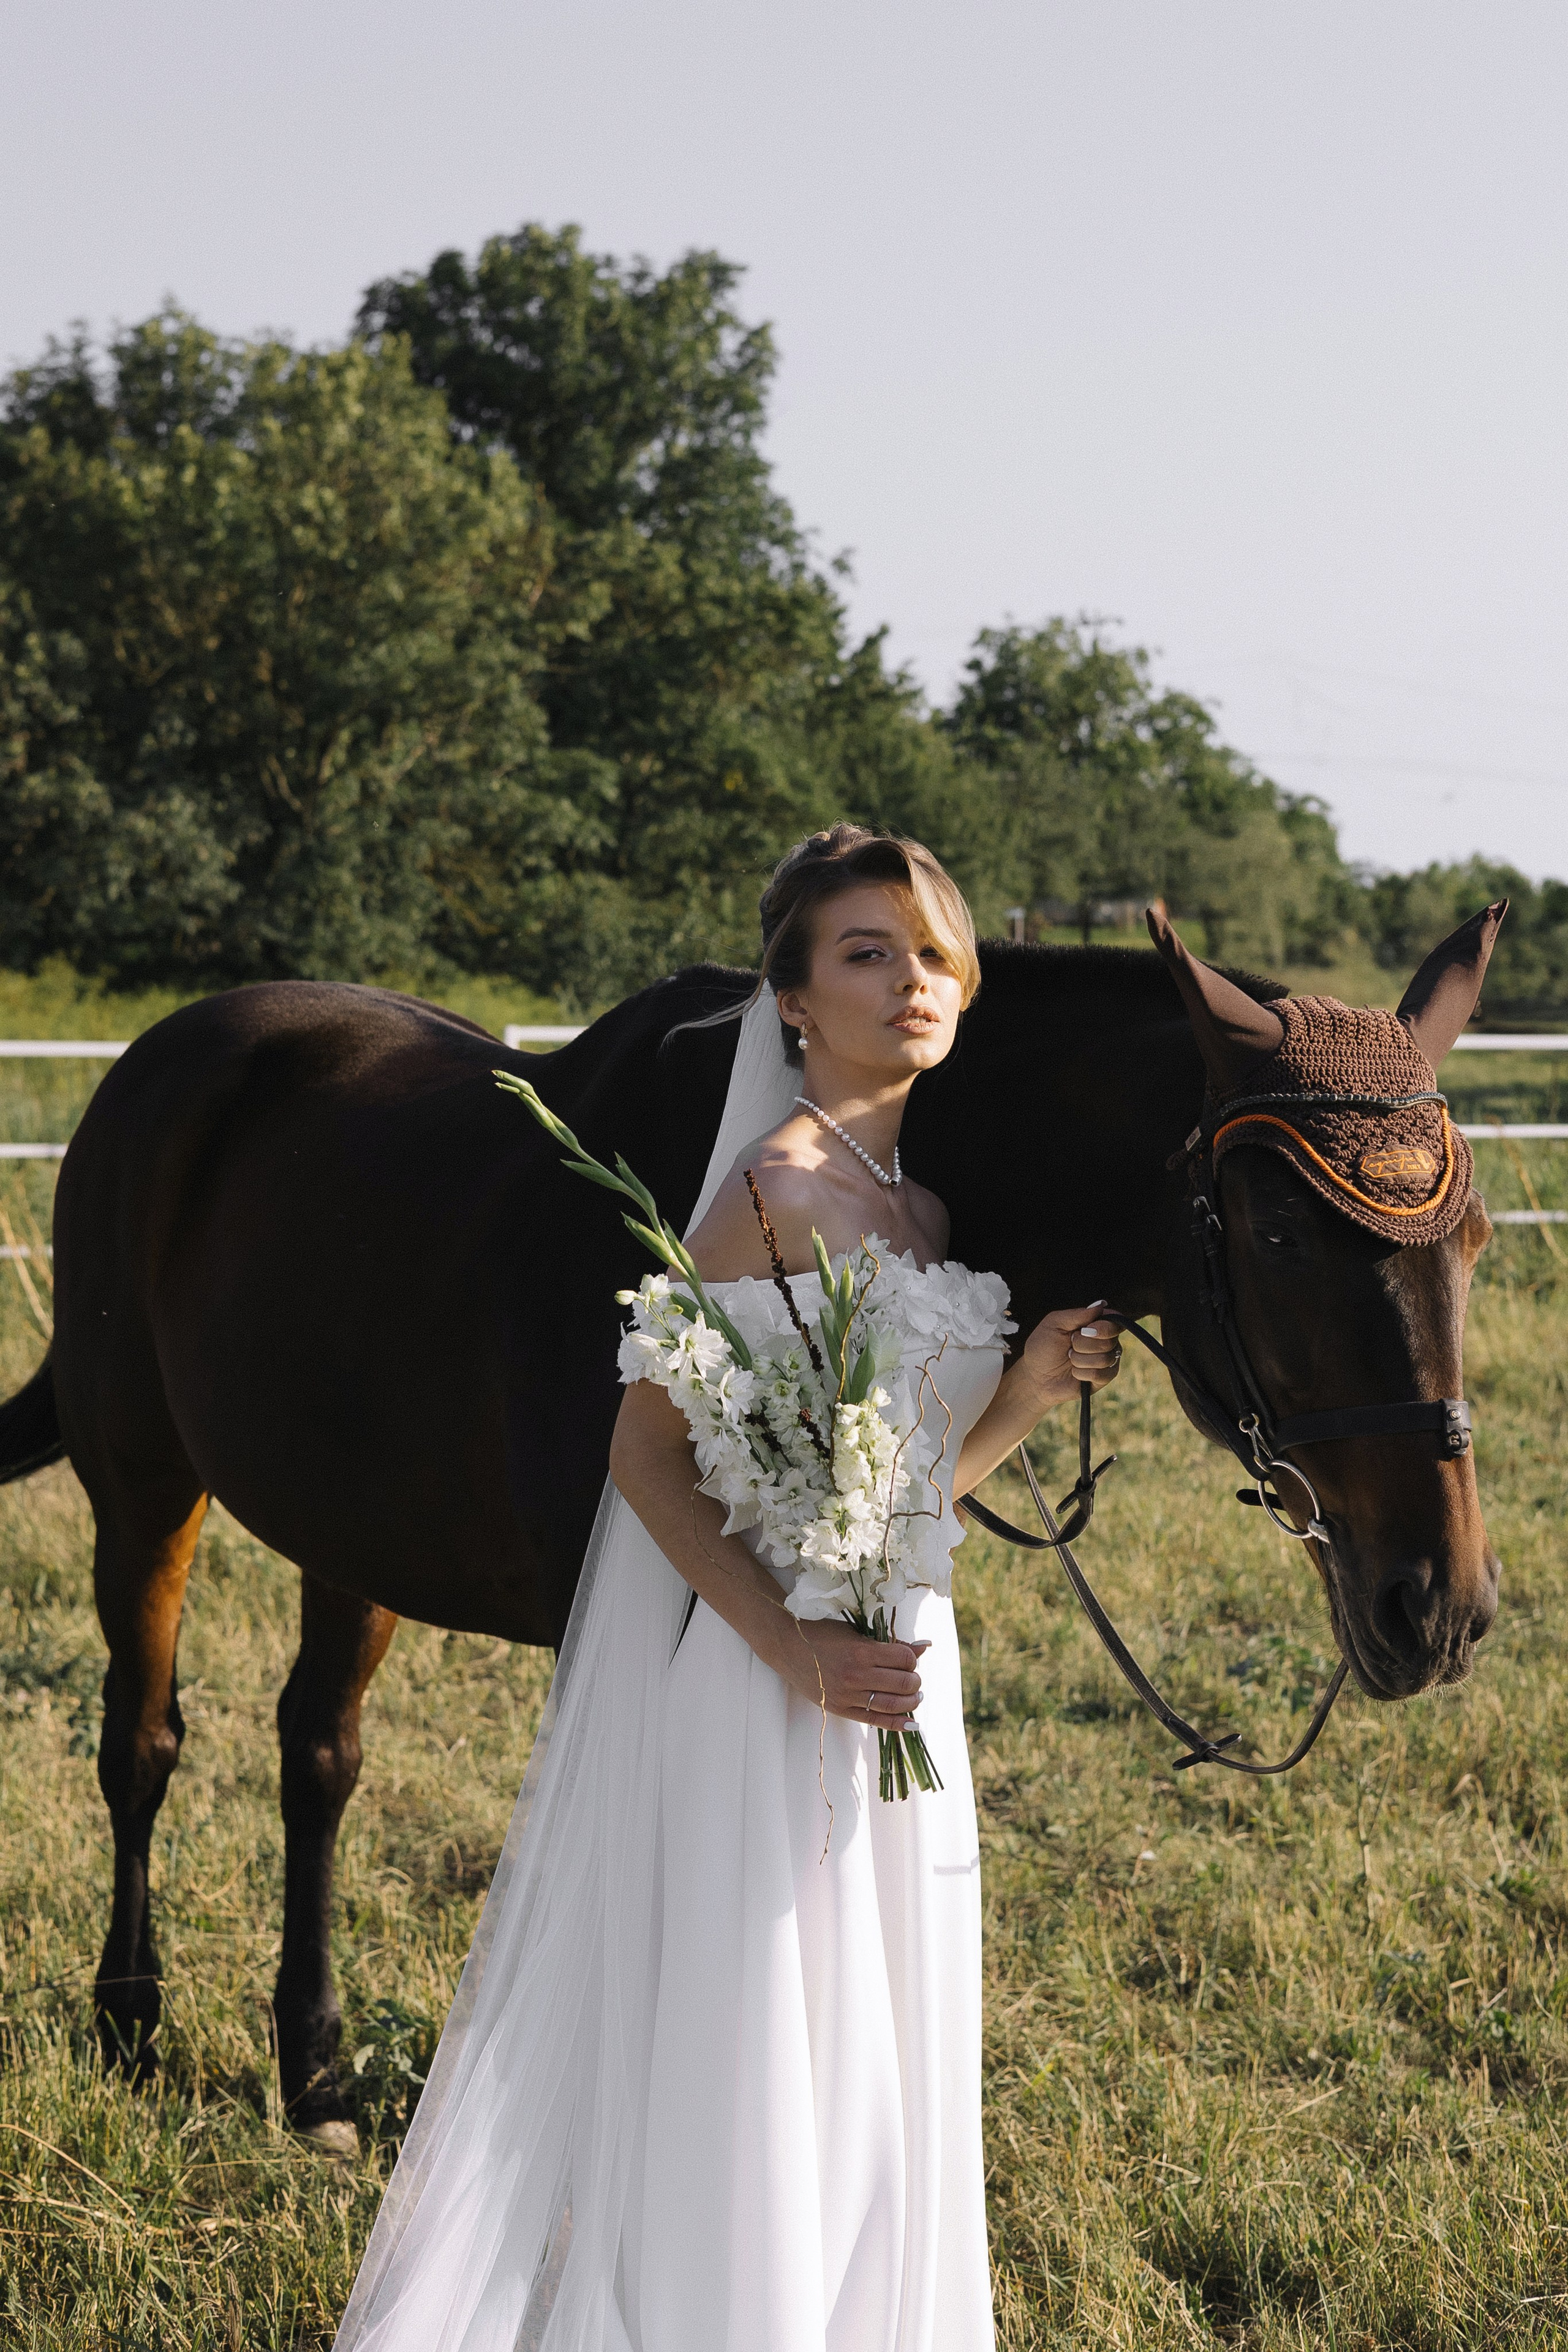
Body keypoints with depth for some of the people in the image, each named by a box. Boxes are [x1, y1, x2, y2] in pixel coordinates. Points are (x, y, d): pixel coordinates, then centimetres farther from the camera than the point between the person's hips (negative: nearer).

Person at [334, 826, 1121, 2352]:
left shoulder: (930, 1201, 9)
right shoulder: (781, 1189, -14)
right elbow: (649, 1449, -16)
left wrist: (1028, 1393, -2)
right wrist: (795, 1647, -23)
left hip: (897, 1674, 8)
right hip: (764, 1677, -8)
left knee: (874, 2063, 16)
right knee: (749, 2042, -1)